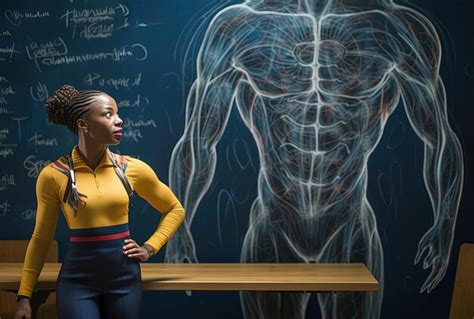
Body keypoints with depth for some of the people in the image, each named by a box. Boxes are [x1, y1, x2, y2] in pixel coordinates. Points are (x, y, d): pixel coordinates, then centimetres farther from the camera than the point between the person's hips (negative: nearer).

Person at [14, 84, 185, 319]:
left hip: (125, 277, 2)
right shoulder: (53, 174, -7)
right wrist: (24, 295, 4)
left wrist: (150, 248, 2)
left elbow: (175, 210, 13)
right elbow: (41, 238, 4)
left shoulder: (132, 168, -2)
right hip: (77, 280, -2)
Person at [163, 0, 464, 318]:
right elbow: (196, 142, 3)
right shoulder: (236, 28, -6)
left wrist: (445, 225, 5)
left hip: (351, 239, 0)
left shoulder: (400, 29, -7)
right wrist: (178, 226, 4)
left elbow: (441, 139, 4)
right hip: (272, 239, 1)